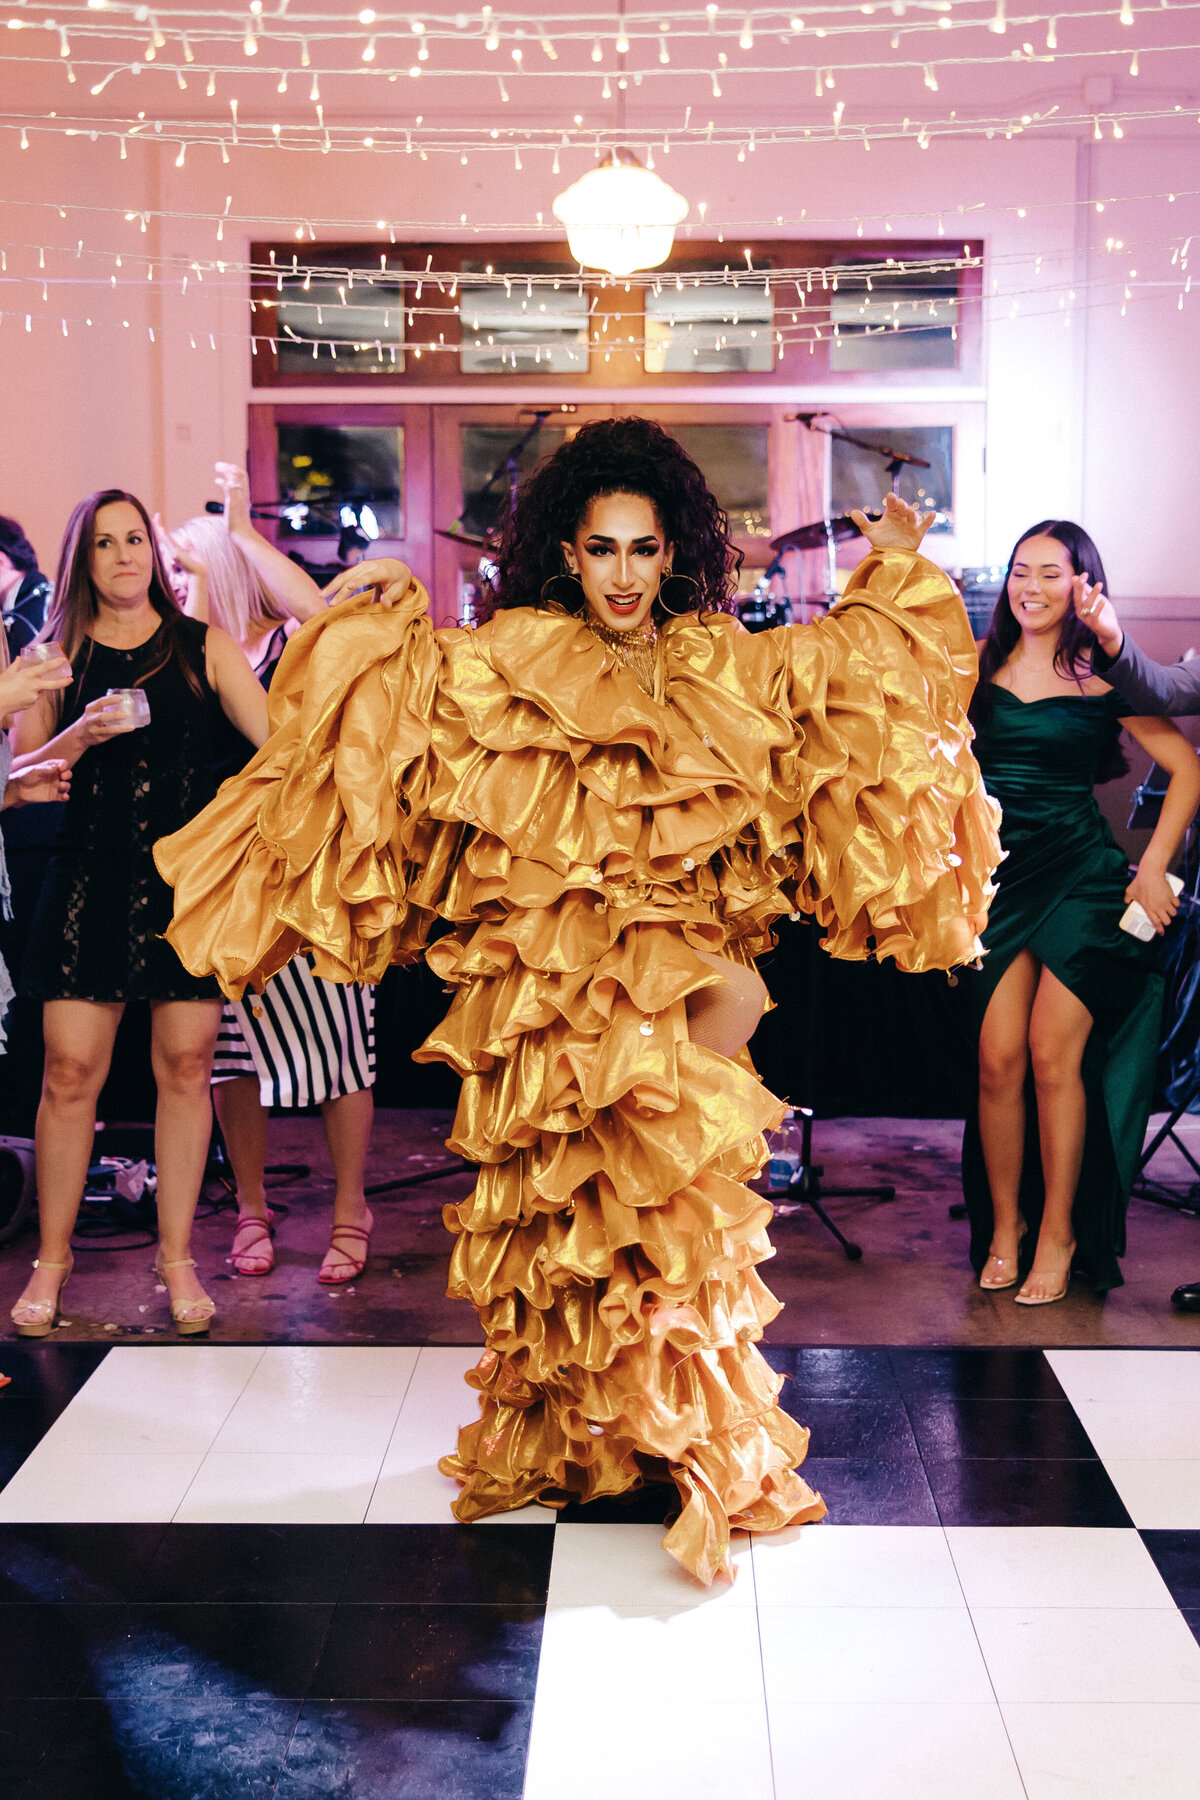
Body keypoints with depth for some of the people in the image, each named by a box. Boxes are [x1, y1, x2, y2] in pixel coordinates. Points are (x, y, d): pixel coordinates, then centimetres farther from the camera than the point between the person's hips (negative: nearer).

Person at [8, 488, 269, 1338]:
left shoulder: (206, 648, 6)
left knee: (186, 1067, 2)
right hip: (90, 878, 1)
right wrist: (80, 735, -12)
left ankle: (178, 1256, 15)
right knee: (70, 1071, -2)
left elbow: (281, 740, -1)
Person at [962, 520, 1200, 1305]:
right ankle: (1004, 1225, 12)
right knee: (999, 1057, -5)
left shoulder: (1102, 677, 2)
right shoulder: (980, 665, 9)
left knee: (1053, 1054, -8)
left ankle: (1059, 1232, 7)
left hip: (1082, 877, -2)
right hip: (998, 875, 2)